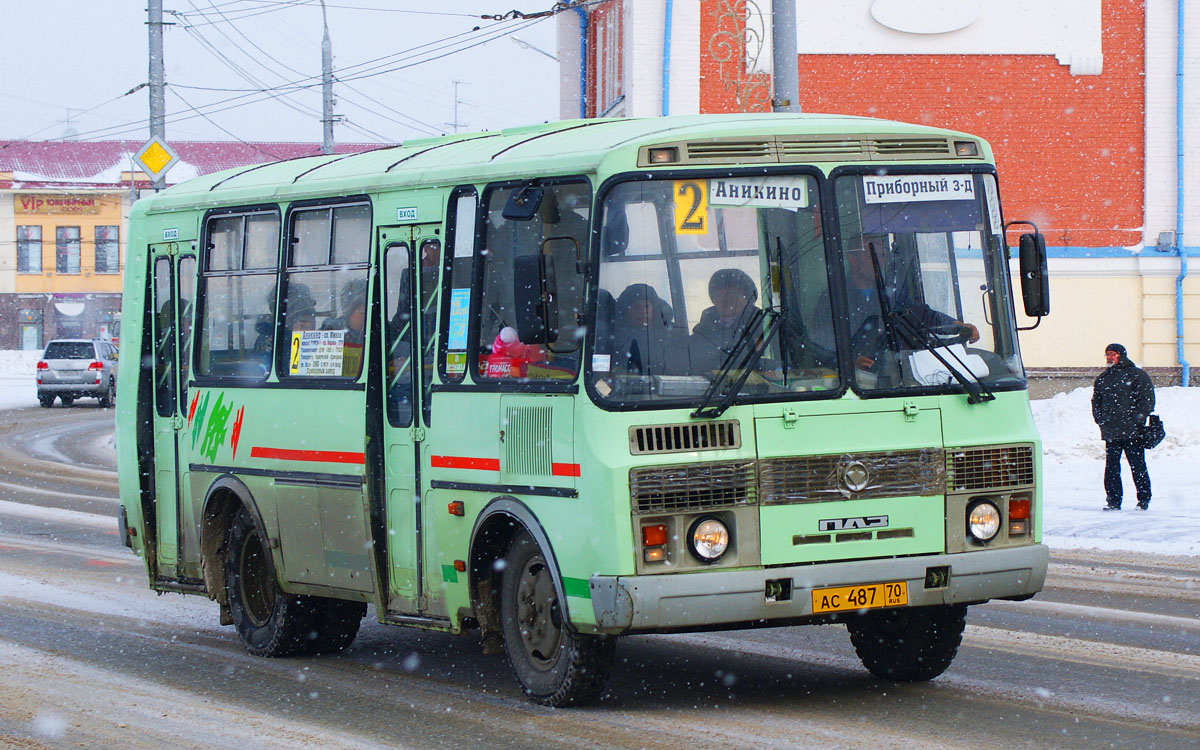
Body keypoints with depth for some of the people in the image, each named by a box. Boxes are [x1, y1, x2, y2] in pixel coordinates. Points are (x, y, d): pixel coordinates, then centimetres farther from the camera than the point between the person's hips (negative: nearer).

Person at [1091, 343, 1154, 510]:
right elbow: (1096, 401, 24)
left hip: (1132, 432, -5)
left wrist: (1138, 418, -11)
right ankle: (1114, 501, 6)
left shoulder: (1136, 375, 1)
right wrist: (1100, 419, 9)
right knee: (1111, 467, 1)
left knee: (1138, 467, -2)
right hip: (1110, 432, 5)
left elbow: (1147, 398, -2)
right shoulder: (1102, 379, 17)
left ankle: (1144, 499, 7)